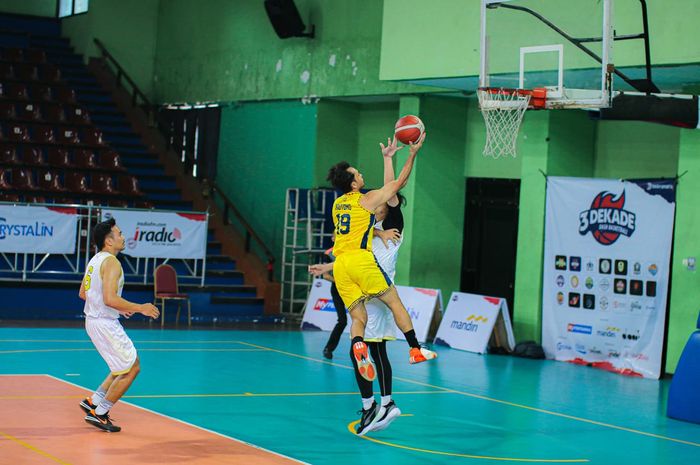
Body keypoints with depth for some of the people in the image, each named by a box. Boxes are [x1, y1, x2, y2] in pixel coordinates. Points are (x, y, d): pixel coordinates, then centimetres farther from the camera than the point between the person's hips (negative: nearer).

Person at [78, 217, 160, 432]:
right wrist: (139, 308, -19)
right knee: (131, 369, 0)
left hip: (94, 319, 10)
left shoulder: (96, 259, 11)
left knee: (126, 367, 19)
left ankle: (93, 402, 19)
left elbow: (83, 293, 20)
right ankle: (98, 413, 4)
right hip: (105, 323, -10)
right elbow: (110, 299, -28)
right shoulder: (111, 262, -18)